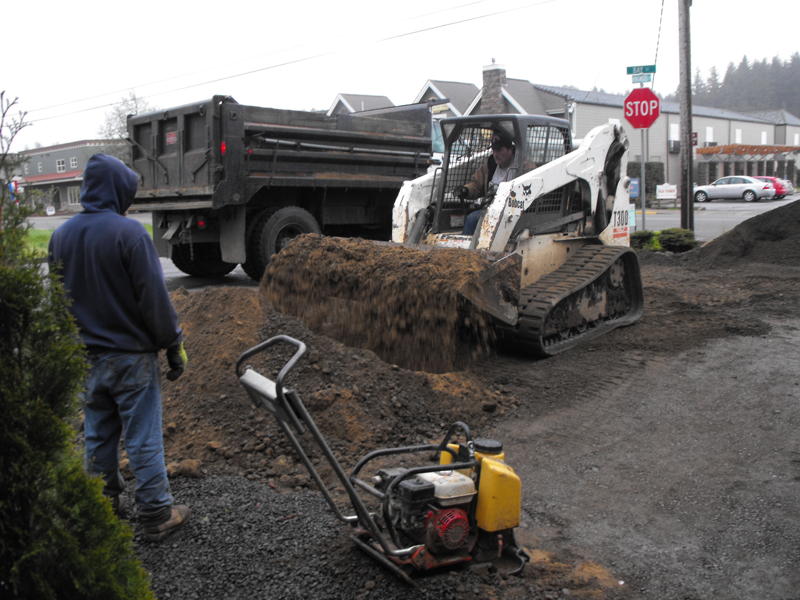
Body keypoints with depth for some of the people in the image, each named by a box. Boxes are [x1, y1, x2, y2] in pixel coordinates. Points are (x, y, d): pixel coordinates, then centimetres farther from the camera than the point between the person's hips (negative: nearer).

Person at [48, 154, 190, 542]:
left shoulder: (61, 236, 4)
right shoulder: (128, 232, -17)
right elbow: (154, 298, -16)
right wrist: (174, 346, -7)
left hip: (85, 359, 6)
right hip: (132, 356, -6)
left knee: (97, 437, 17)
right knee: (143, 440, 2)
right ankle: (157, 517, 11)